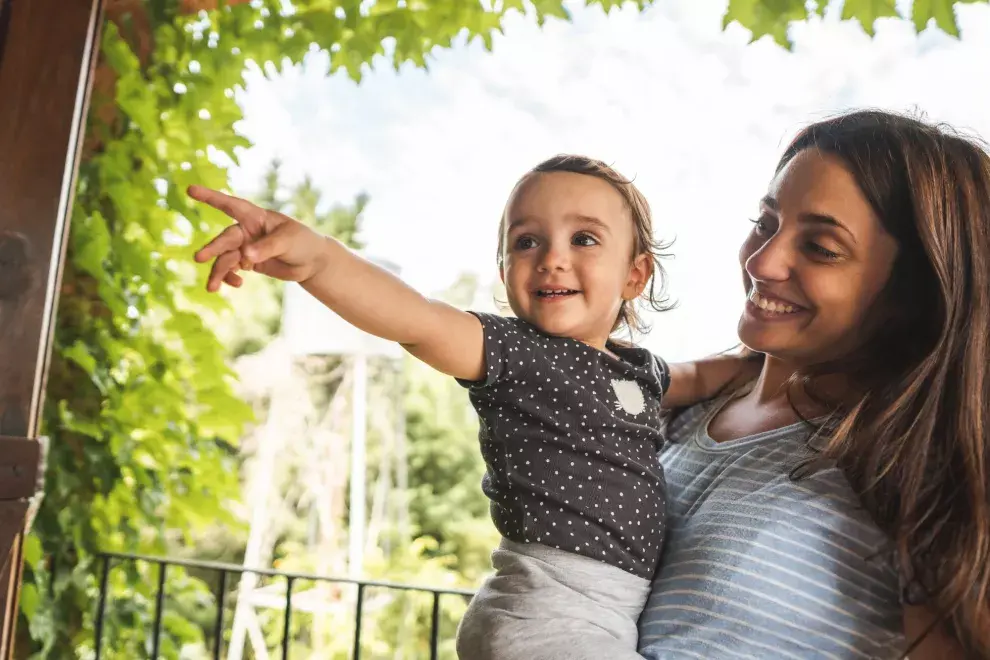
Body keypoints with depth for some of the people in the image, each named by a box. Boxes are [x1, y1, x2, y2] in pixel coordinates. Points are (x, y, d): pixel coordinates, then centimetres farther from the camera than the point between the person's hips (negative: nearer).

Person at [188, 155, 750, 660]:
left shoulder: (639, 368, 10)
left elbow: (698, 380, 33)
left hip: (622, 613, 8)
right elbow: (417, 320, -31)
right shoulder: (515, 352, -12)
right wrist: (315, 256, -46)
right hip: (549, 608, -7)